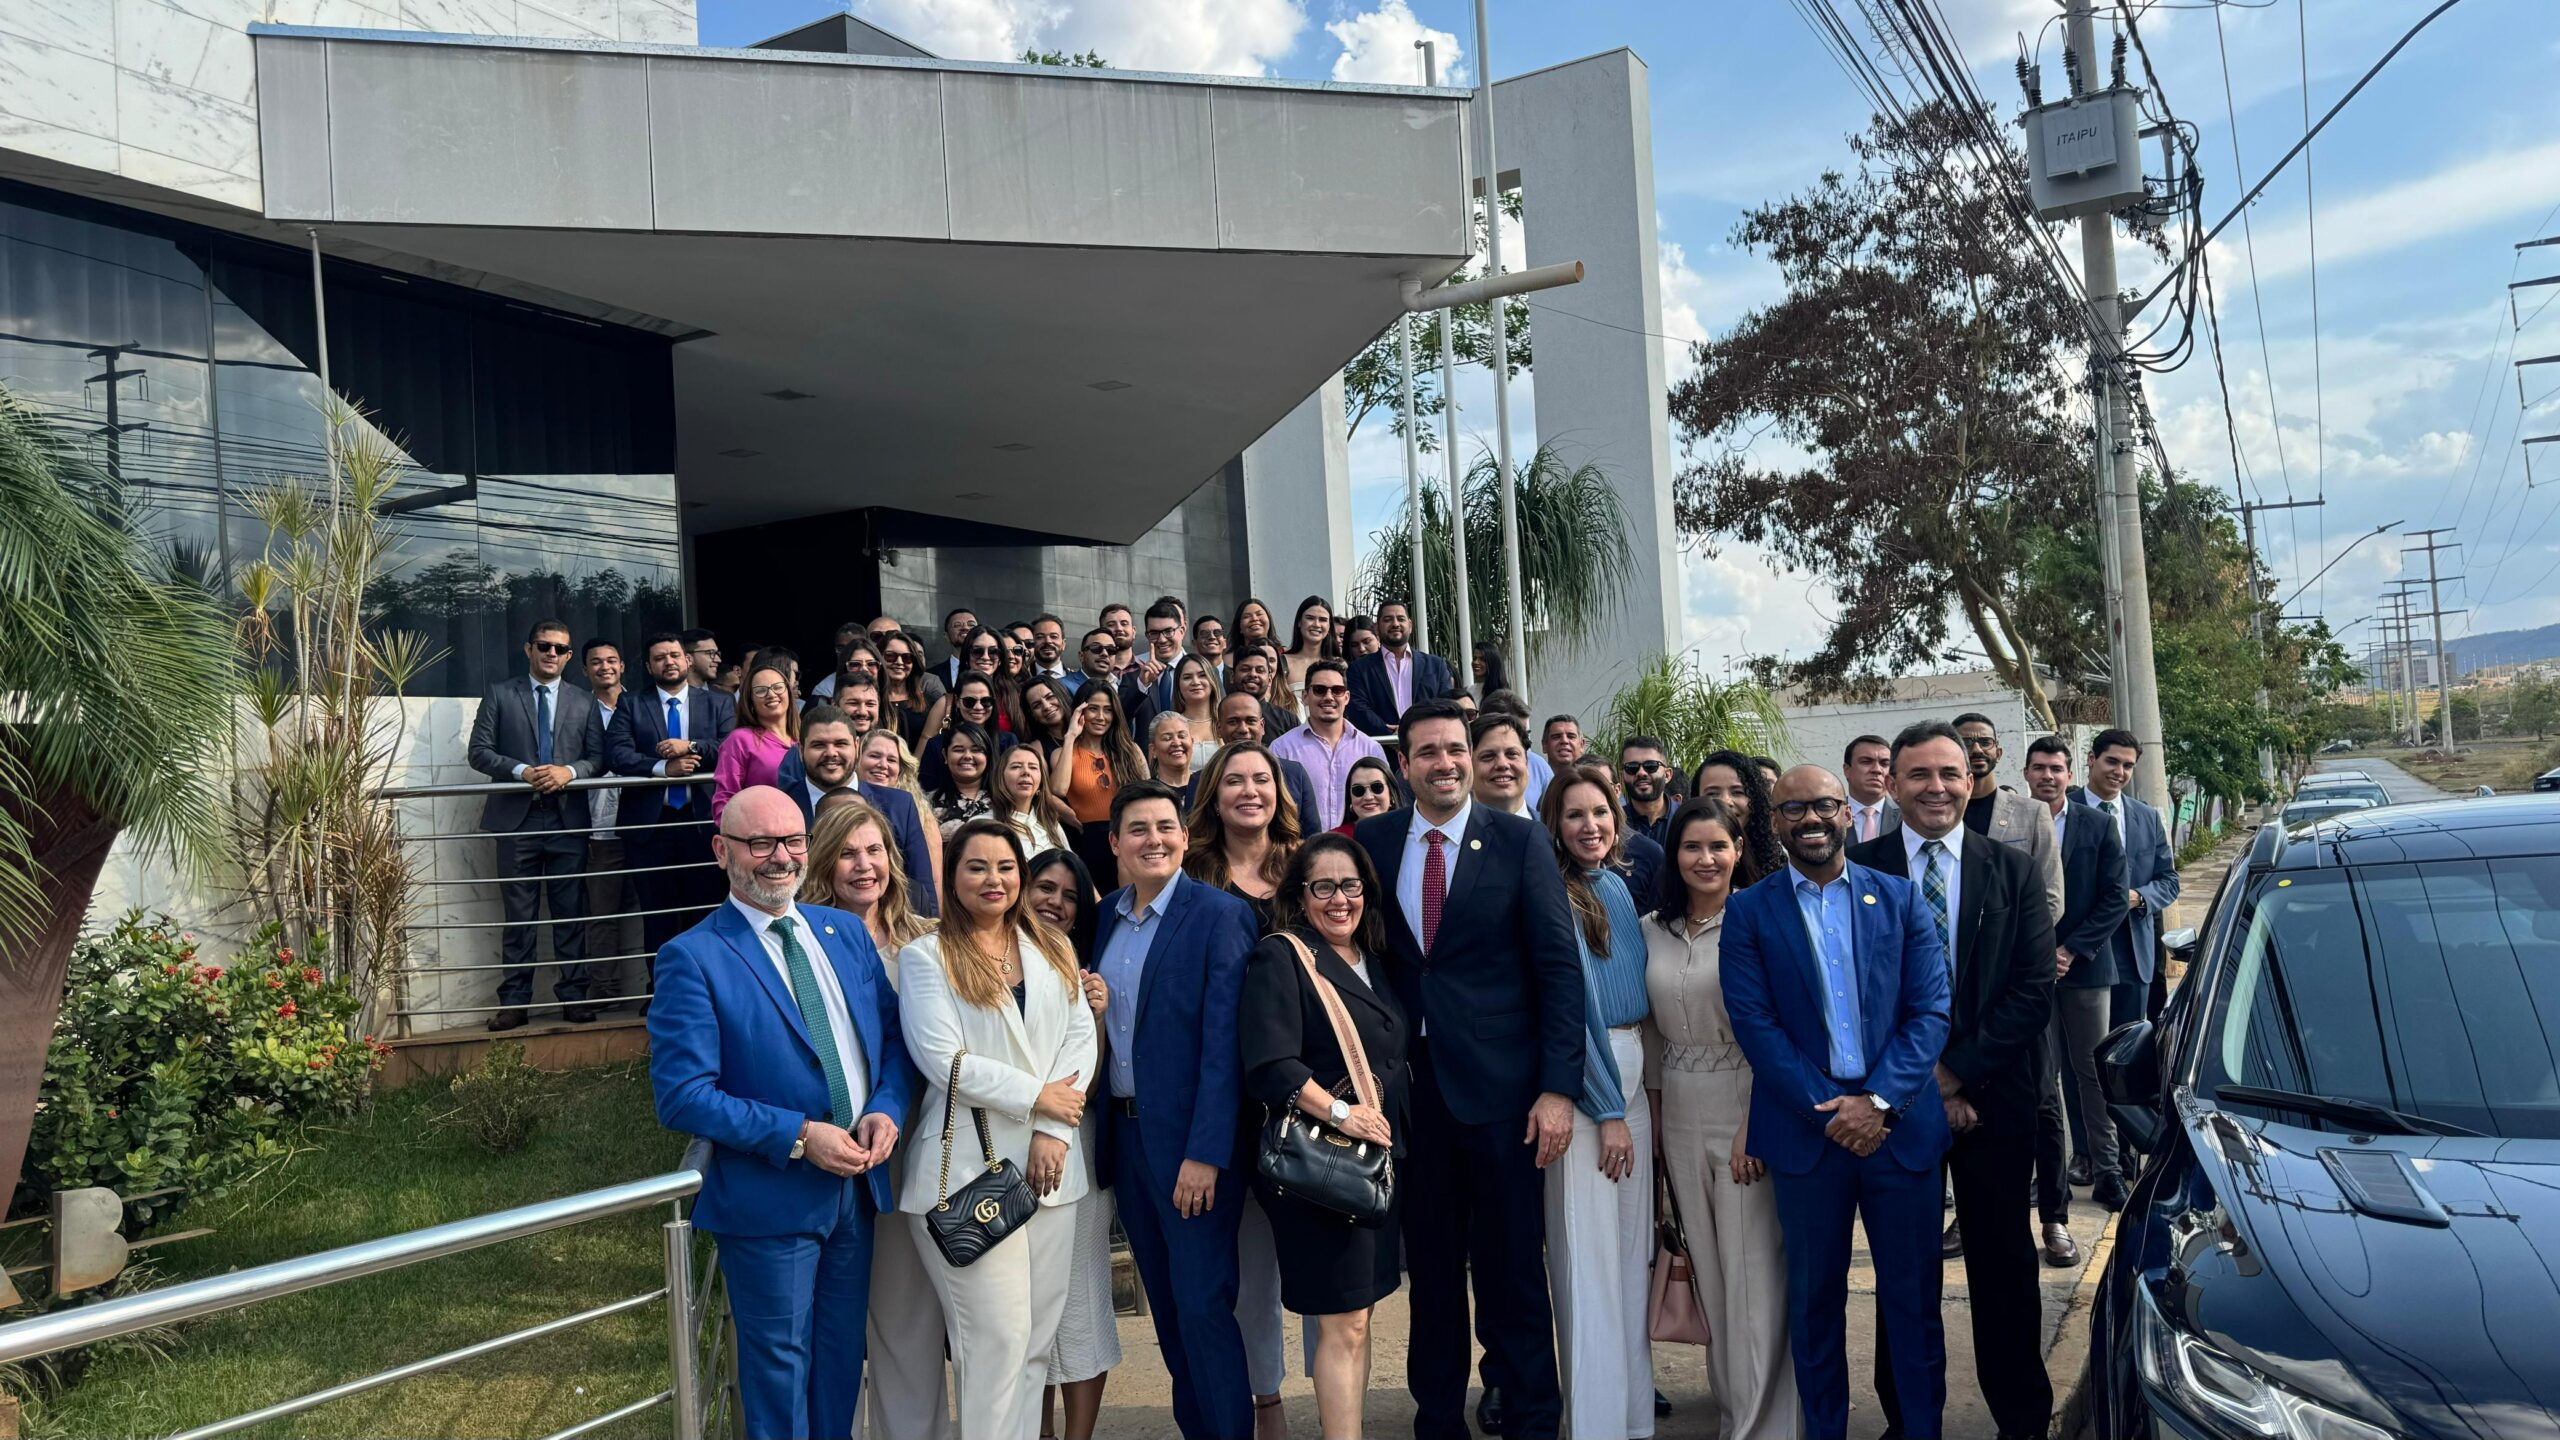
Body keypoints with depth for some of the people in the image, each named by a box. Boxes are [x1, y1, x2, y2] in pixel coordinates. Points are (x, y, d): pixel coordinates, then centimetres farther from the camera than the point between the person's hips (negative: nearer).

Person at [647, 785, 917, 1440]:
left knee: (842, 1360, 20)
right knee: (779, 1368, 11)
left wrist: (886, 1109, -11)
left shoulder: (847, 931, 5)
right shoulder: (692, 958, -13)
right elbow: (682, 1095, -18)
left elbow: (894, 1036, 9)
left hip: (858, 1183, 5)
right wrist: (799, 1136, -21)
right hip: (769, 1200, -5)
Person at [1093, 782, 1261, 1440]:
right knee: (1165, 1301, 15)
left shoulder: (1219, 915, -12)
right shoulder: (1107, 916, 9)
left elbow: (1224, 1042, -16)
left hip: (1192, 1138, -6)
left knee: (1202, 1305, -2)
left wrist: (1205, 1152, -20)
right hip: (1125, 1131, 7)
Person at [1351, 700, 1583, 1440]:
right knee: (1430, 1267, 14)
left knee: (1512, 1269, 5)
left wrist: (1558, 1087, -12)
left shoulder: (1519, 840, -4)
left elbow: (1560, 967, -6)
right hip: (1410, 1082, 3)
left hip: (1499, 1082, -3)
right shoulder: (1373, 841, 4)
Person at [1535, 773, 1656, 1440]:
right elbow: (1572, 1006, -15)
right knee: (1588, 1253, -5)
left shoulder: (1618, 886, 11)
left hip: (1633, 1067, 8)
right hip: (1579, 1077, -8)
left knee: (1634, 1244, 13)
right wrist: (1608, 1110, -15)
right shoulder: (1554, 895, -11)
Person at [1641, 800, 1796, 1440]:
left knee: (1755, 1268, -1)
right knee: (1707, 1265, 13)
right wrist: (1653, 1107, 11)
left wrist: (1757, 1123, -16)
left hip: (1748, 1107, -5)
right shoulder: (1652, 930, 5)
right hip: (1679, 1115, 5)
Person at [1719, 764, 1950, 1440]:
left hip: (1901, 1124, 1)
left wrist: (1879, 1101, -12)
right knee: (1814, 1300, 10)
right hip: (1806, 1128, -1)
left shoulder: (1901, 898, 5)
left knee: (1914, 1296, 8)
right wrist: (1829, 1110, -12)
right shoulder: (1749, 912, 1)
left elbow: (1931, 1011, 0)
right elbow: (1755, 1024, -5)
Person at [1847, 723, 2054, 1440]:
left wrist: (1957, 1072, -13)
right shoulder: (1859, 868, -3)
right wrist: (1916, 1082, -10)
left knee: (2004, 1265, 11)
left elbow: (2034, 990, -5)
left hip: (1995, 1096, 0)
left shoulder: (2014, 869, 1)